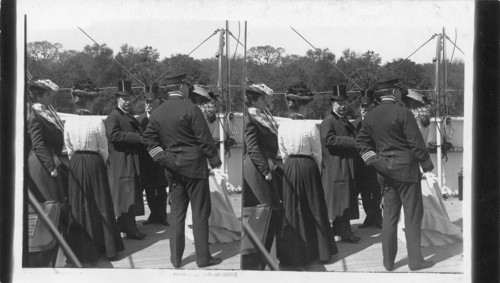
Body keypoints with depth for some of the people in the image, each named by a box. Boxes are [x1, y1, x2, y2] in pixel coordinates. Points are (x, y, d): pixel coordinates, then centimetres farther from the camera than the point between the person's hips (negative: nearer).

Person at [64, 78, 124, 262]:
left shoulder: (69, 122, -4)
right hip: (94, 163, -3)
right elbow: (103, 149, -7)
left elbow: (69, 148, 4)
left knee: (78, 204, 11)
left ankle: (80, 247, 17)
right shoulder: (97, 122, -14)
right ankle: (106, 245, 14)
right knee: (99, 203, 7)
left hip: (75, 164, 3)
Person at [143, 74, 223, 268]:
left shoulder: (157, 113, 4)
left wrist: (163, 158, 5)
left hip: (172, 168, 6)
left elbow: (149, 138, 5)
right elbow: (205, 138, -12)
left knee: (177, 213, 12)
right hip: (194, 166, -5)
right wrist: (215, 160, -1)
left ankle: (176, 257, 14)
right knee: (200, 213, 2)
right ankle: (203, 257, 5)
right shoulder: (191, 109, -14)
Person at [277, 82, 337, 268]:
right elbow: (317, 154, -5)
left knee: (293, 210, 11)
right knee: (314, 208, 9)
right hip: (308, 166, -3)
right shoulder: (311, 127, -13)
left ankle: (294, 253, 16)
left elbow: (283, 153, 5)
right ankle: (320, 250, 18)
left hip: (290, 169, 3)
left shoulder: (282, 127, -4)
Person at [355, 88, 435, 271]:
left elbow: (361, 142, 10)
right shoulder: (403, 113, -15)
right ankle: (415, 260, 5)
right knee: (413, 215, 2)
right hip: (406, 169, -6)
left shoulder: (370, 117, 5)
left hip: (385, 171, 6)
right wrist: (427, 164, -3)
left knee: (389, 216, 11)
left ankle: (388, 261, 14)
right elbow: (416, 142, -13)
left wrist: (374, 160, 6)